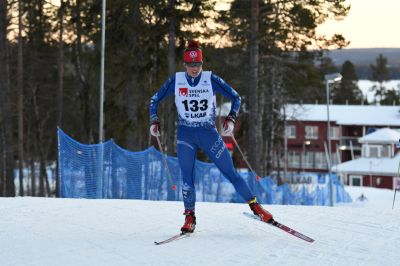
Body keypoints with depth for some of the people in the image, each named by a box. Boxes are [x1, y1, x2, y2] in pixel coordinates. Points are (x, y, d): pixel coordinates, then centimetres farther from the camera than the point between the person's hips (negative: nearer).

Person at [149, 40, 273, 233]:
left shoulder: (211, 79, -7)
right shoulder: (176, 81, -4)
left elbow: (235, 97, -1)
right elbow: (154, 100, 8)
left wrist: (231, 120, -13)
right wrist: (154, 121, -4)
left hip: (209, 133, -1)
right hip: (185, 134, 1)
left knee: (230, 173, -3)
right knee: (187, 177, -9)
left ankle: (255, 206, 5)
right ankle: (190, 217, 3)